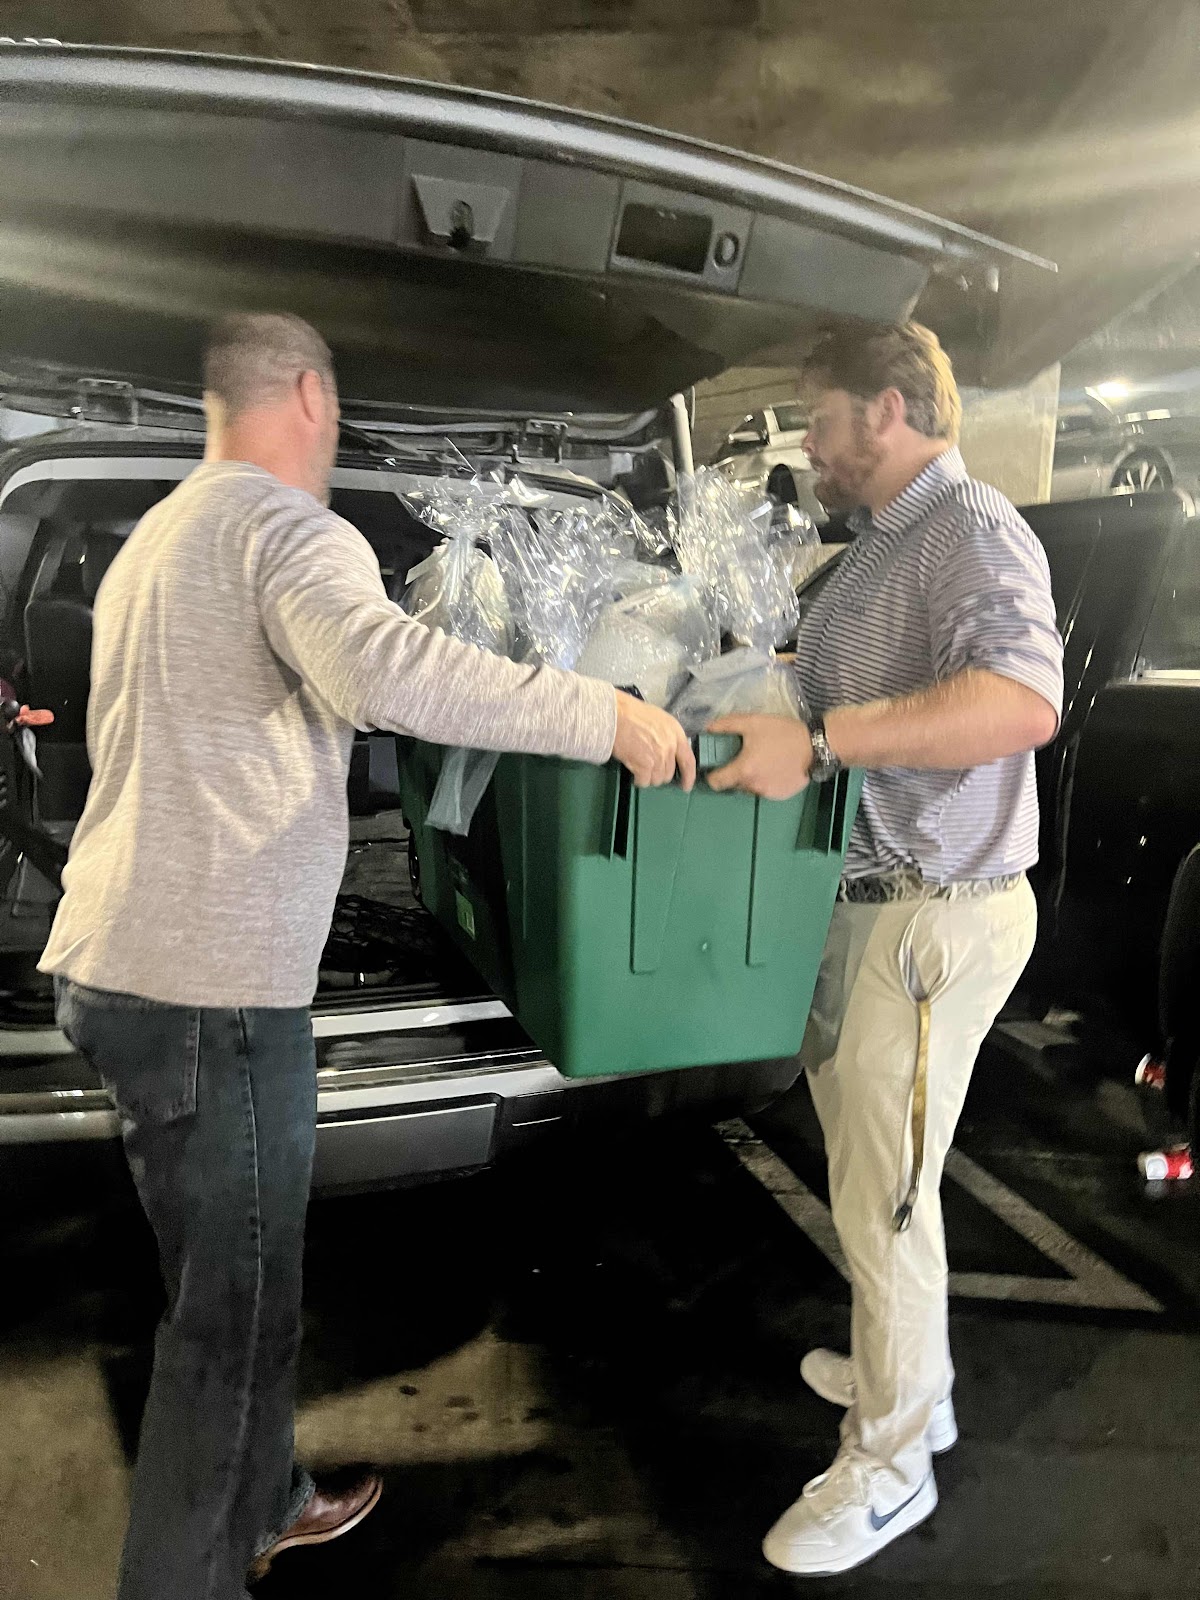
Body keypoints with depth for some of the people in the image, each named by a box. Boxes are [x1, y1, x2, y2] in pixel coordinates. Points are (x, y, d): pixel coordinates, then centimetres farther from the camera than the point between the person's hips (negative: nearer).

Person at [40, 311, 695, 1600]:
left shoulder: (154, 537, 18)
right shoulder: (286, 526, -11)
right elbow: (387, 669, -32)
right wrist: (606, 715, -25)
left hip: (115, 960, 10)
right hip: (213, 986, -10)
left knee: (231, 1280, 23)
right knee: (234, 1310, 5)